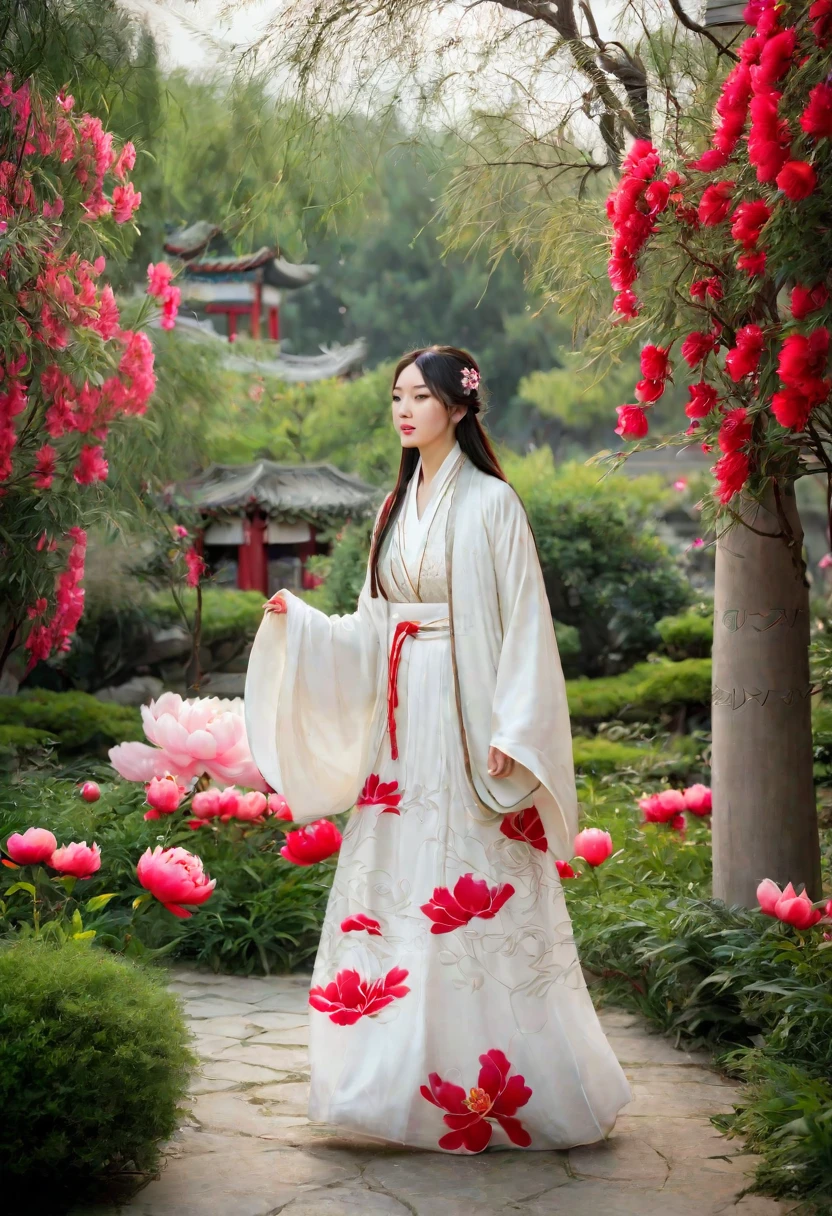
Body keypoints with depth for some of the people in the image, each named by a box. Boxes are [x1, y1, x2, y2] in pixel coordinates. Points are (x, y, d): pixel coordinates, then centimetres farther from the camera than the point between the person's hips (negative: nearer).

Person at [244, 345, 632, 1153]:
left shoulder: (490, 503, -5)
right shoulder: (397, 506, 15)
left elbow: (524, 625, -10)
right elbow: (373, 626, 16)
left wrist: (509, 732, -17)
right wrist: (298, 622, 1)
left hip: (467, 719, -7)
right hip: (402, 723, 7)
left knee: (476, 895, -5)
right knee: (393, 888, 6)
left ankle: (503, 1083, 6)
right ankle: (399, 1077, 13)